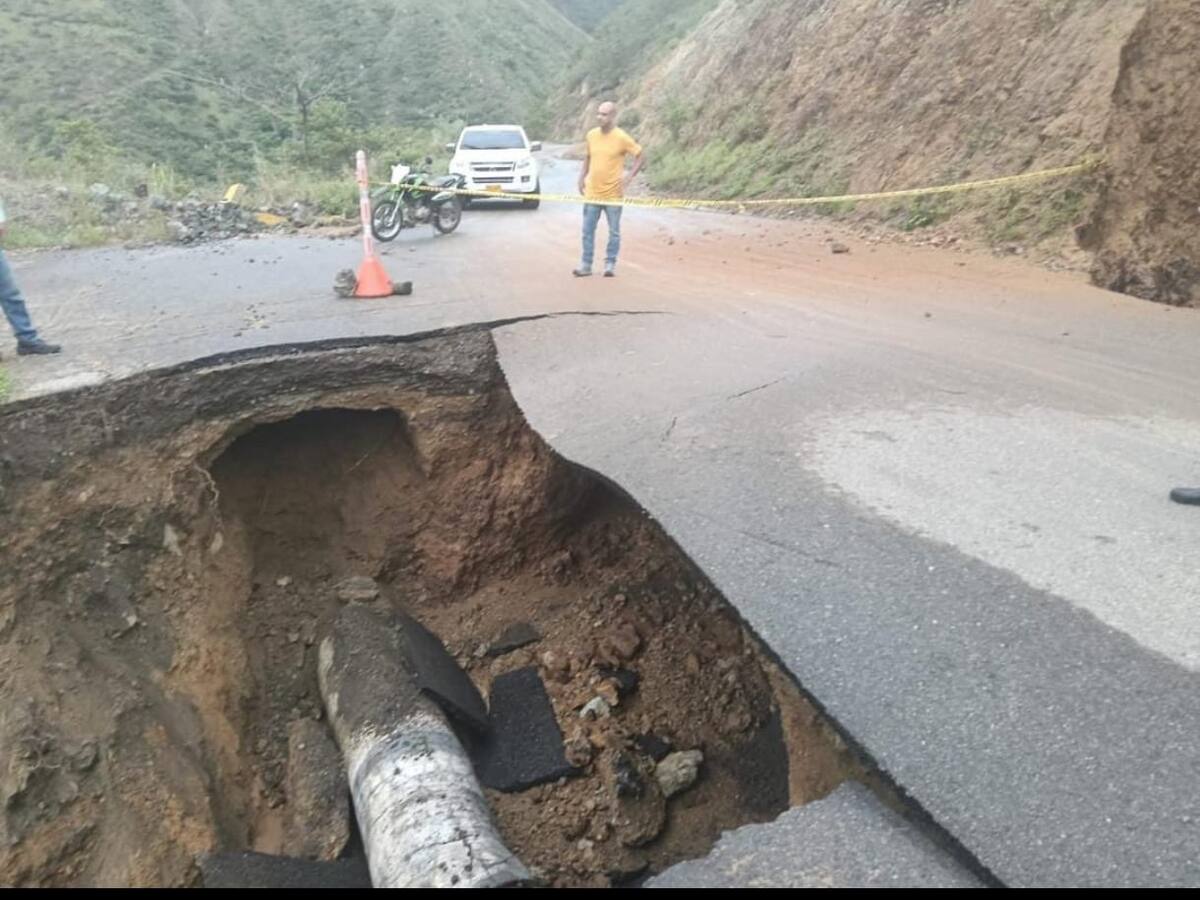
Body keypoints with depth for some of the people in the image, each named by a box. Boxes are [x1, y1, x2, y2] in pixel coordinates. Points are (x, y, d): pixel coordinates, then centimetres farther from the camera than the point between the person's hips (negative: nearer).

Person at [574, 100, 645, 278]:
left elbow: (641, 156, -4)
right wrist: (582, 177, 9)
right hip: (592, 193, 4)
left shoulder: (621, 138, -9)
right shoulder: (591, 135, 4)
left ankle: (610, 264, 17)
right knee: (588, 230, 5)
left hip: (613, 194, -4)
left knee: (614, 232, 5)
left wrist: (629, 176, -13)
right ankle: (586, 264, 14)